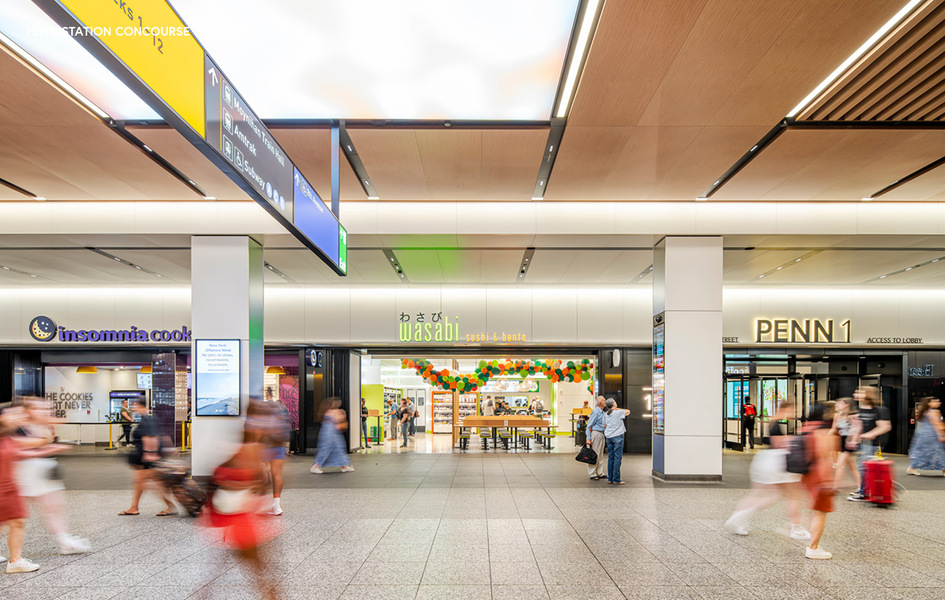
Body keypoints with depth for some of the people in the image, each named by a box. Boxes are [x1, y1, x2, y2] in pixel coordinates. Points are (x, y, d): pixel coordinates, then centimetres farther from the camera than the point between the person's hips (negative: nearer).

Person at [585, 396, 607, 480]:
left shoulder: (603, 412, 15)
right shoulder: (595, 412, -13)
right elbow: (589, 425, -14)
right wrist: (588, 438, -17)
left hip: (601, 434, 9)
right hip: (595, 433, -9)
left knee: (600, 455, 13)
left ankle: (600, 473, 20)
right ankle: (592, 474, 2)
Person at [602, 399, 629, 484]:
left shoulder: (605, 414, 7)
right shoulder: (618, 412, -10)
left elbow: (604, 426, 11)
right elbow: (628, 411, 4)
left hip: (608, 436, 6)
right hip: (617, 436, -6)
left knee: (610, 457, 10)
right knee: (617, 458, -3)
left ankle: (610, 479, 10)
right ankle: (616, 480, -4)